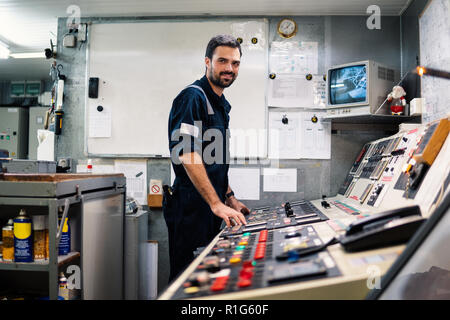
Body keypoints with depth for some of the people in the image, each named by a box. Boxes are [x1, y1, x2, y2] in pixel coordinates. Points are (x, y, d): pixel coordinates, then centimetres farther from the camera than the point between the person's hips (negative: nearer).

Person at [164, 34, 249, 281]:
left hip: (211, 206, 9)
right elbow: (187, 154, -24)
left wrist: (229, 199, 18)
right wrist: (217, 204, -27)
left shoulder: (221, 104, 17)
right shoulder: (192, 97, -12)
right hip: (190, 207, -9)